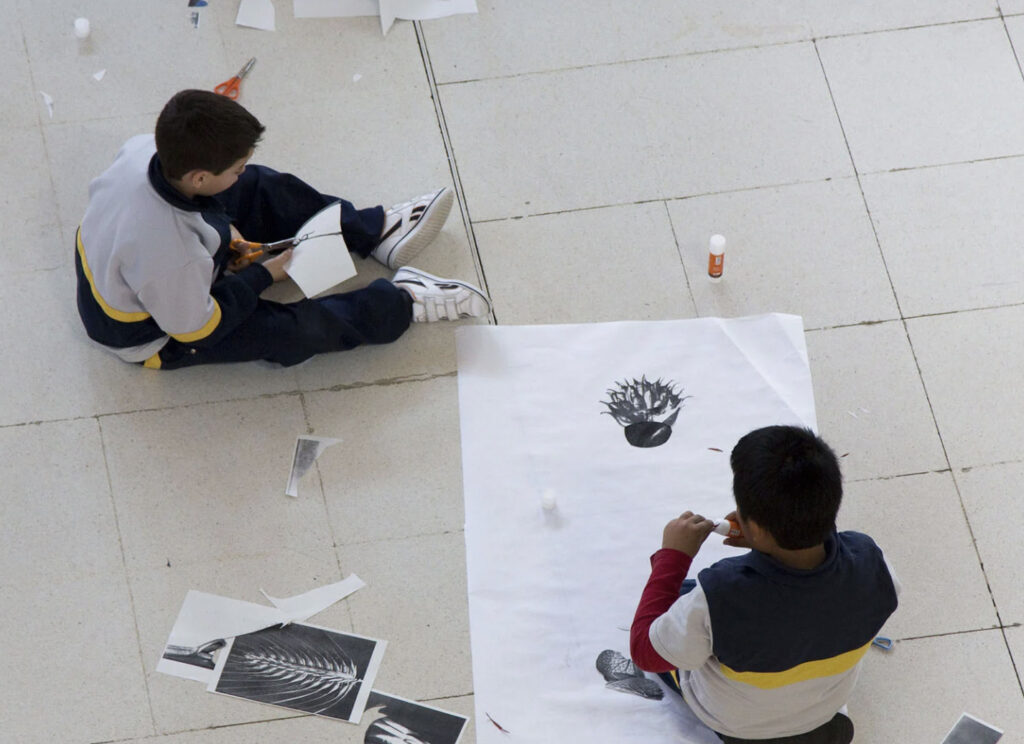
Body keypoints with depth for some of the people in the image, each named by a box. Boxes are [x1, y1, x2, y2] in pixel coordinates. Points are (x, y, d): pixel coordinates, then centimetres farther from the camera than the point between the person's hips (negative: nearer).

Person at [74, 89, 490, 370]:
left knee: (262, 189, 8)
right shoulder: (172, 254, -46)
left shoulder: (144, 150, -26)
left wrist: (221, 231, -6)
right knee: (292, 331, -10)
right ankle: (400, 305, 12)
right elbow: (196, 331, -26)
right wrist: (263, 275, -15)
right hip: (154, 337, -8)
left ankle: (374, 232, 22)